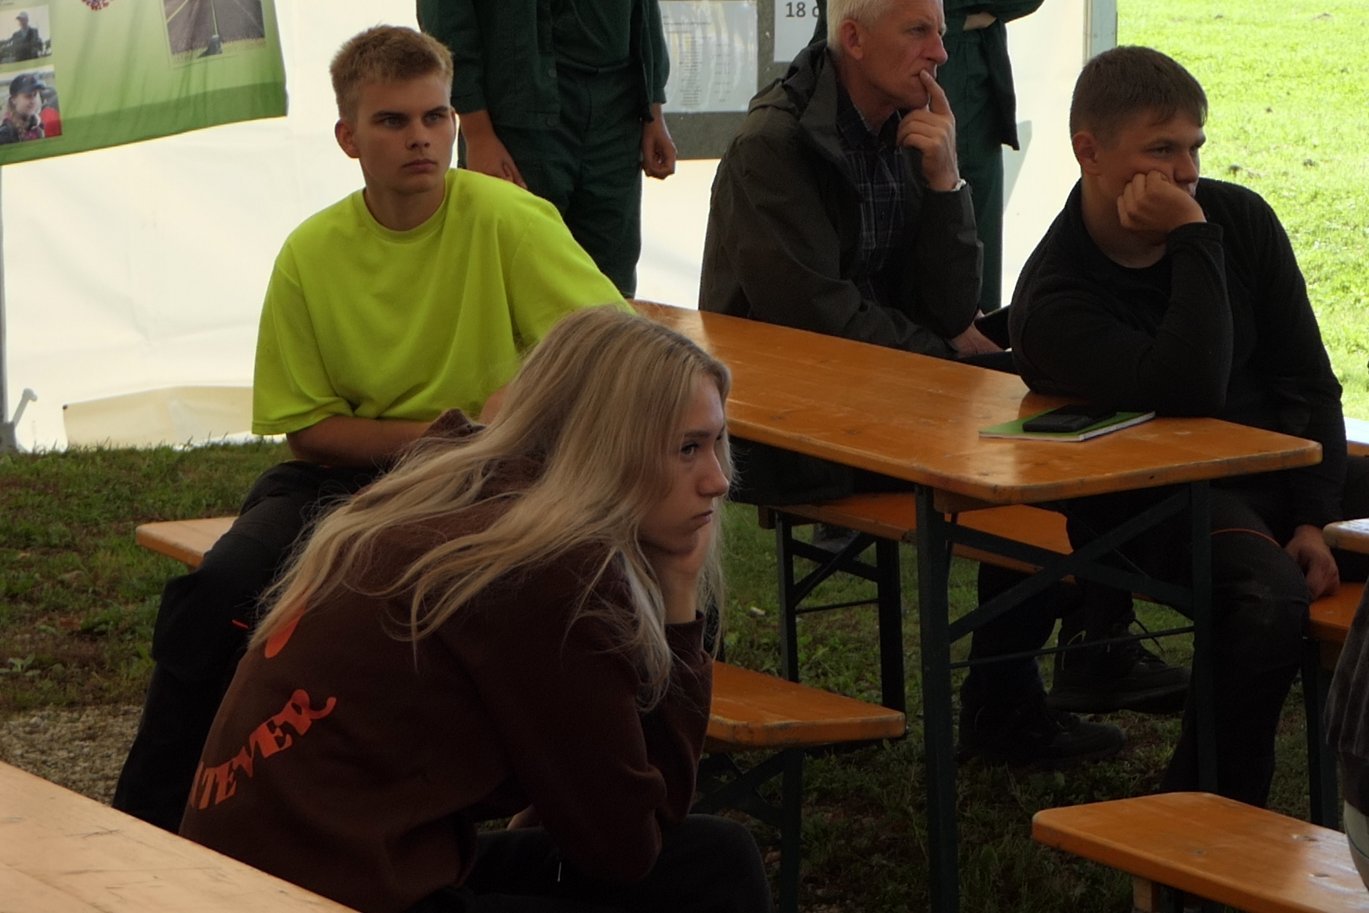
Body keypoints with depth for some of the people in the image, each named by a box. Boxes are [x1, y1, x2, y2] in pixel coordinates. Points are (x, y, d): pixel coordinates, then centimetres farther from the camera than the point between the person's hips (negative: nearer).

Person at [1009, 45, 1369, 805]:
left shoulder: (1240, 218, -3)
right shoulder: (1053, 300, -19)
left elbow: (1306, 378, 2)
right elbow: (1190, 393, -33)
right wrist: (1195, 243, -29)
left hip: (1277, 460, 7)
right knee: (1273, 595, -36)